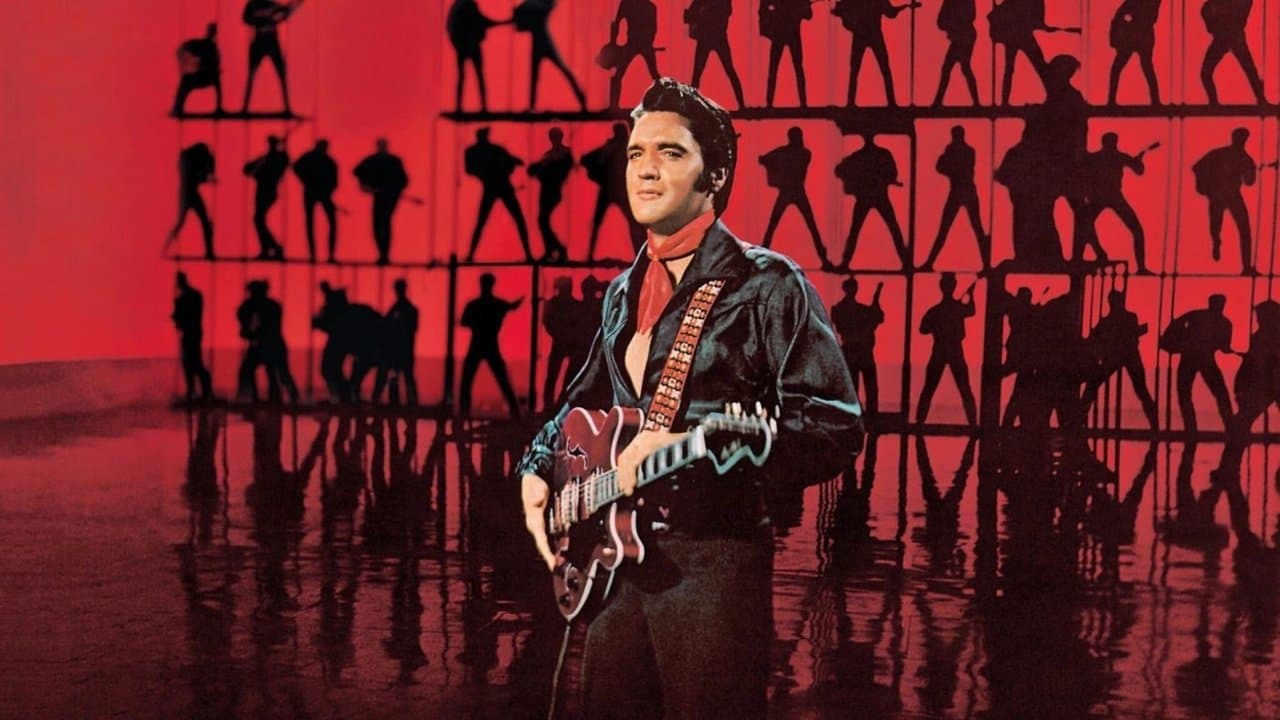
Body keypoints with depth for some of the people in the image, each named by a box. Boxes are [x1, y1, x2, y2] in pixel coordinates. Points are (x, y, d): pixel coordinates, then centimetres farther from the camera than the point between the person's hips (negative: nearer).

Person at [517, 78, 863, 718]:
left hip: (713, 562, -7)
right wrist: (537, 471, 10)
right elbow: (585, 401, 29)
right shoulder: (624, 292, 14)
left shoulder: (765, 285, -8)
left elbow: (836, 429, -17)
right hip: (616, 558, 7)